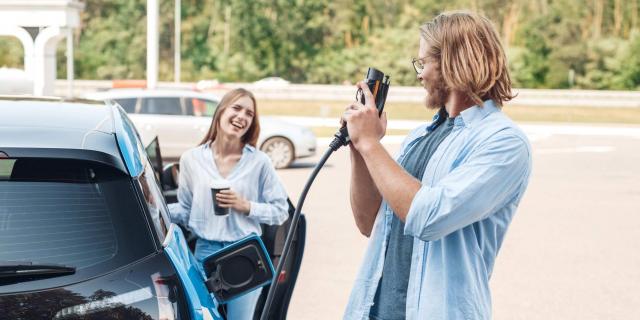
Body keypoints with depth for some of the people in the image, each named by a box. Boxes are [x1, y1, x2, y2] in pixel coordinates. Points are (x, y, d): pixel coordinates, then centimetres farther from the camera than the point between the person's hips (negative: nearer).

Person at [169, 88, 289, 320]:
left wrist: (246, 206, -16)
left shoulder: (259, 161, -5)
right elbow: (185, 211, 6)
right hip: (205, 254, 1)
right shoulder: (192, 159, 0)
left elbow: (280, 211, -3)